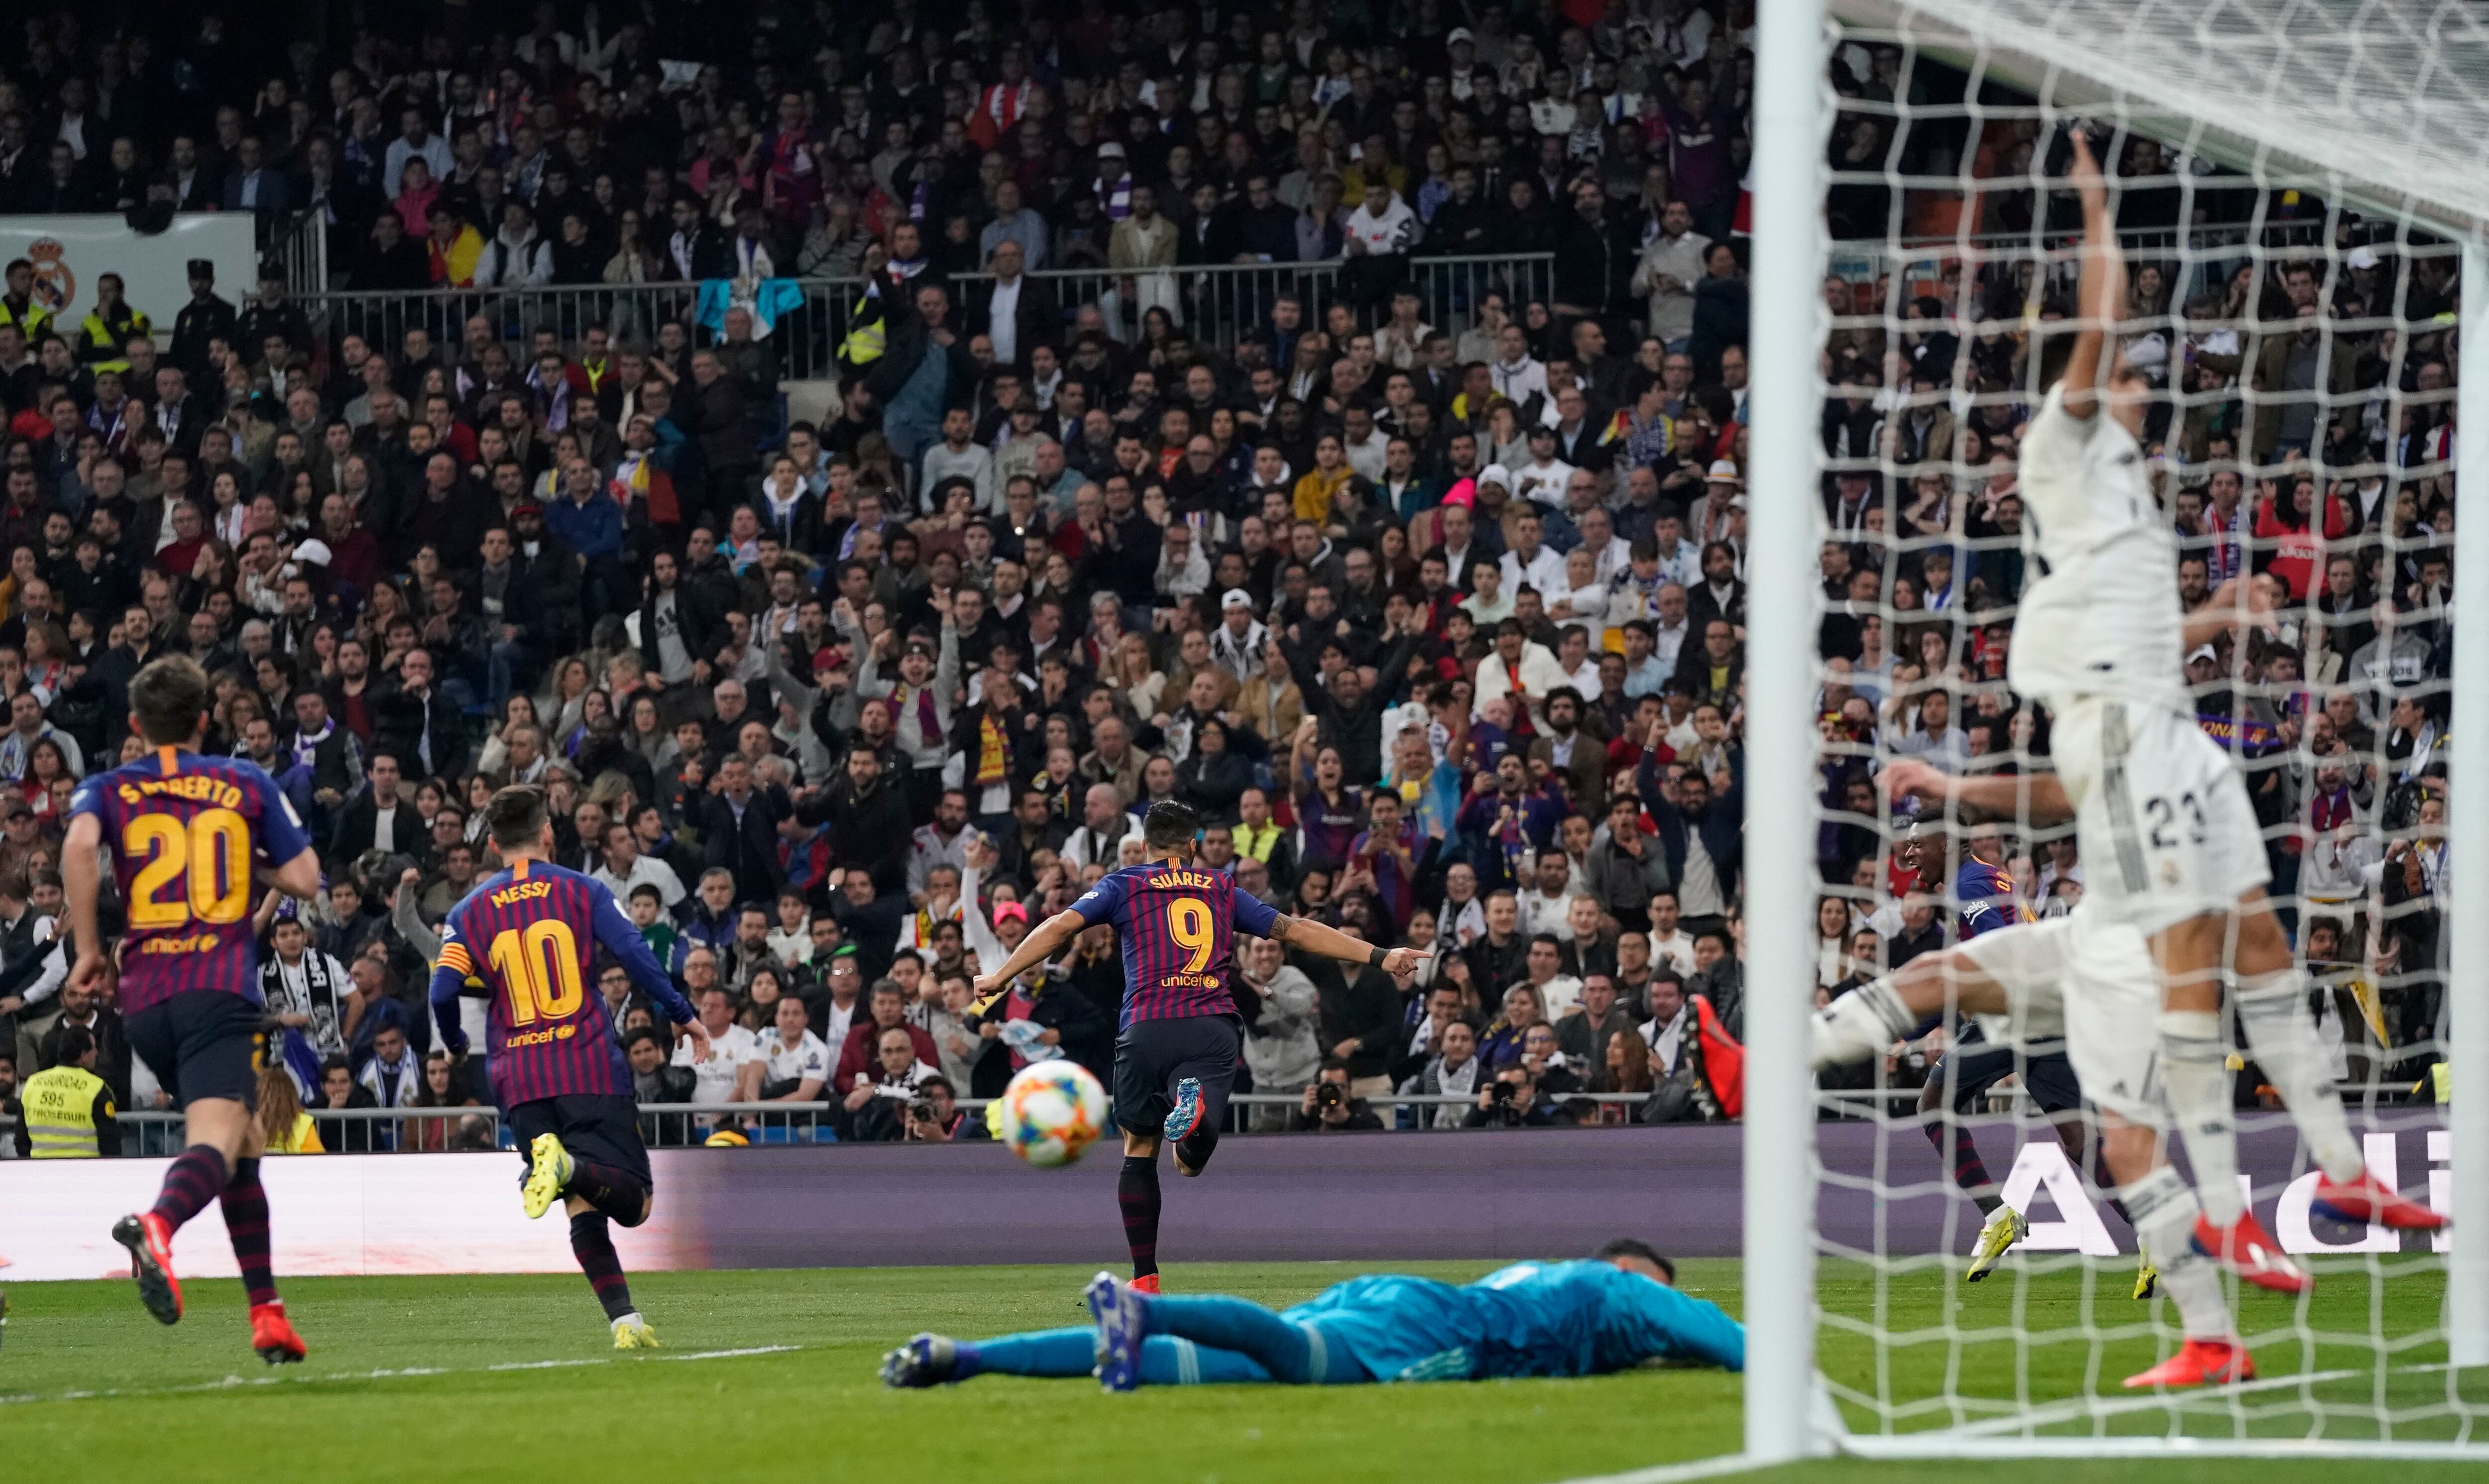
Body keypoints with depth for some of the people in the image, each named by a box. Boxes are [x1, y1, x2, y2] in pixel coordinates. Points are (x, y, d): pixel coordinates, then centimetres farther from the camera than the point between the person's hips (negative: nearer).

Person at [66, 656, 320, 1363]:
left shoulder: (107, 789, 11)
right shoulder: (245, 783, 12)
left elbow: (80, 847, -11)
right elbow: (305, 880, 9)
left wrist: (89, 949, -3)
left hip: (145, 996, 3)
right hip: (221, 988, -3)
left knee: (244, 1145, 19)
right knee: (215, 1142, -19)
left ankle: (267, 1312, 18)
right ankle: (157, 1224, -52)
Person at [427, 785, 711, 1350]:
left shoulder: (471, 911, 9)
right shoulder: (582, 891, 5)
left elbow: (443, 990, 1)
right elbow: (635, 954, -5)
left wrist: (457, 1047, 20)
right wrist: (684, 1015, 5)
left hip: (520, 1079, 2)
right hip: (592, 1069, -2)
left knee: (583, 1207, 6)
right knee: (631, 1199, -3)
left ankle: (624, 1319, -11)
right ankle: (569, 1164, -35)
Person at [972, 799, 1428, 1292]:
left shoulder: (1124, 886, 16)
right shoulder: (1222, 891, 22)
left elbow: (1062, 926, 3)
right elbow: (1296, 931, 22)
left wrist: (1001, 976, 4)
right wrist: (1379, 957, 26)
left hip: (1148, 1029, -1)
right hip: (1214, 1029, 1)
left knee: (1140, 1152, 17)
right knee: (1190, 1162, -5)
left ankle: (1144, 1279, 12)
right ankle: (1196, 1108, -43)